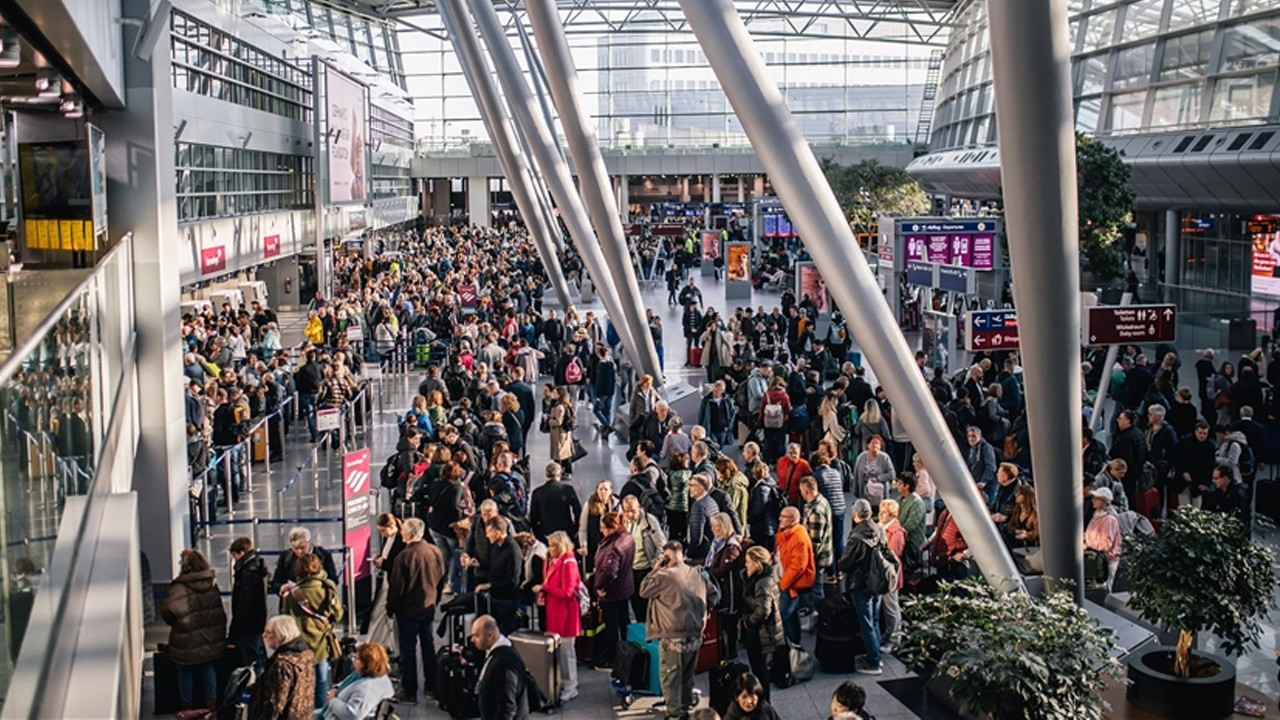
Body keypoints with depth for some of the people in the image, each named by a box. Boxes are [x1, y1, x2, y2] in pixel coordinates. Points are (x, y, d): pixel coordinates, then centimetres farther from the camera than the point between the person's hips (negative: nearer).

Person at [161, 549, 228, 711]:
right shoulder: (212, 583, -1)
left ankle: (187, 705, 22)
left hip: (188, 641, -5)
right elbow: (219, 610, 7)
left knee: (186, 672, 12)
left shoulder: (180, 587, -21)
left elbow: (168, 611, -29)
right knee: (207, 668, 19)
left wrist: (174, 623, -9)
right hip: (210, 639, 5)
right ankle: (211, 702, 24)